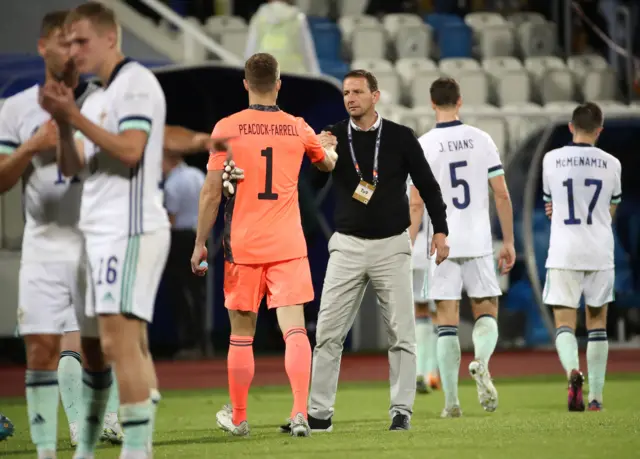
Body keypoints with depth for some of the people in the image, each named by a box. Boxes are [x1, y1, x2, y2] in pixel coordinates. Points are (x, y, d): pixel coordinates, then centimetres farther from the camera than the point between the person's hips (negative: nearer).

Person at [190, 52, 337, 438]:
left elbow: (211, 192, -6)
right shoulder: (298, 129, 3)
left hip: (242, 246, -1)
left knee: (242, 335, 10)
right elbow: (328, 163, 24)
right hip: (288, 246, 1)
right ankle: (300, 412, -20)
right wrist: (328, 148, 47)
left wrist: (201, 243, 3)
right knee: (294, 329, -4)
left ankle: (238, 417, 22)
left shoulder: (227, 128, -5)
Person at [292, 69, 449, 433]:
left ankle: (402, 411, 6)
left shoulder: (400, 137, -1)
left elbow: (427, 185, 5)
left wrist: (441, 230, -1)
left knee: (402, 334, -1)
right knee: (328, 333, -2)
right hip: (347, 246, 1)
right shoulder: (334, 136, 2)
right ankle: (319, 413, 2)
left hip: (392, 245, -1)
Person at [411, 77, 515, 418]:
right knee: (486, 313, 11)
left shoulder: (423, 146, -3)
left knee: (447, 322, 3)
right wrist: (508, 241, 9)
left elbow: (416, 203, -5)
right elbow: (502, 195, 2)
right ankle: (481, 362, -21)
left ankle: (451, 402, -1)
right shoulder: (481, 140, 2)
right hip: (479, 243, 1)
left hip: (442, 245, -1)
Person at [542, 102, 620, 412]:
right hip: (600, 253, 1)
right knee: (597, 321, 12)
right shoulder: (611, 164, 1)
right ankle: (595, 395, 11)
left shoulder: (551, 160, -1)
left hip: (563, 254, -1)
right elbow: (611, 211, 13)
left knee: (564, 322, 0)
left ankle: (572, 370, -29)